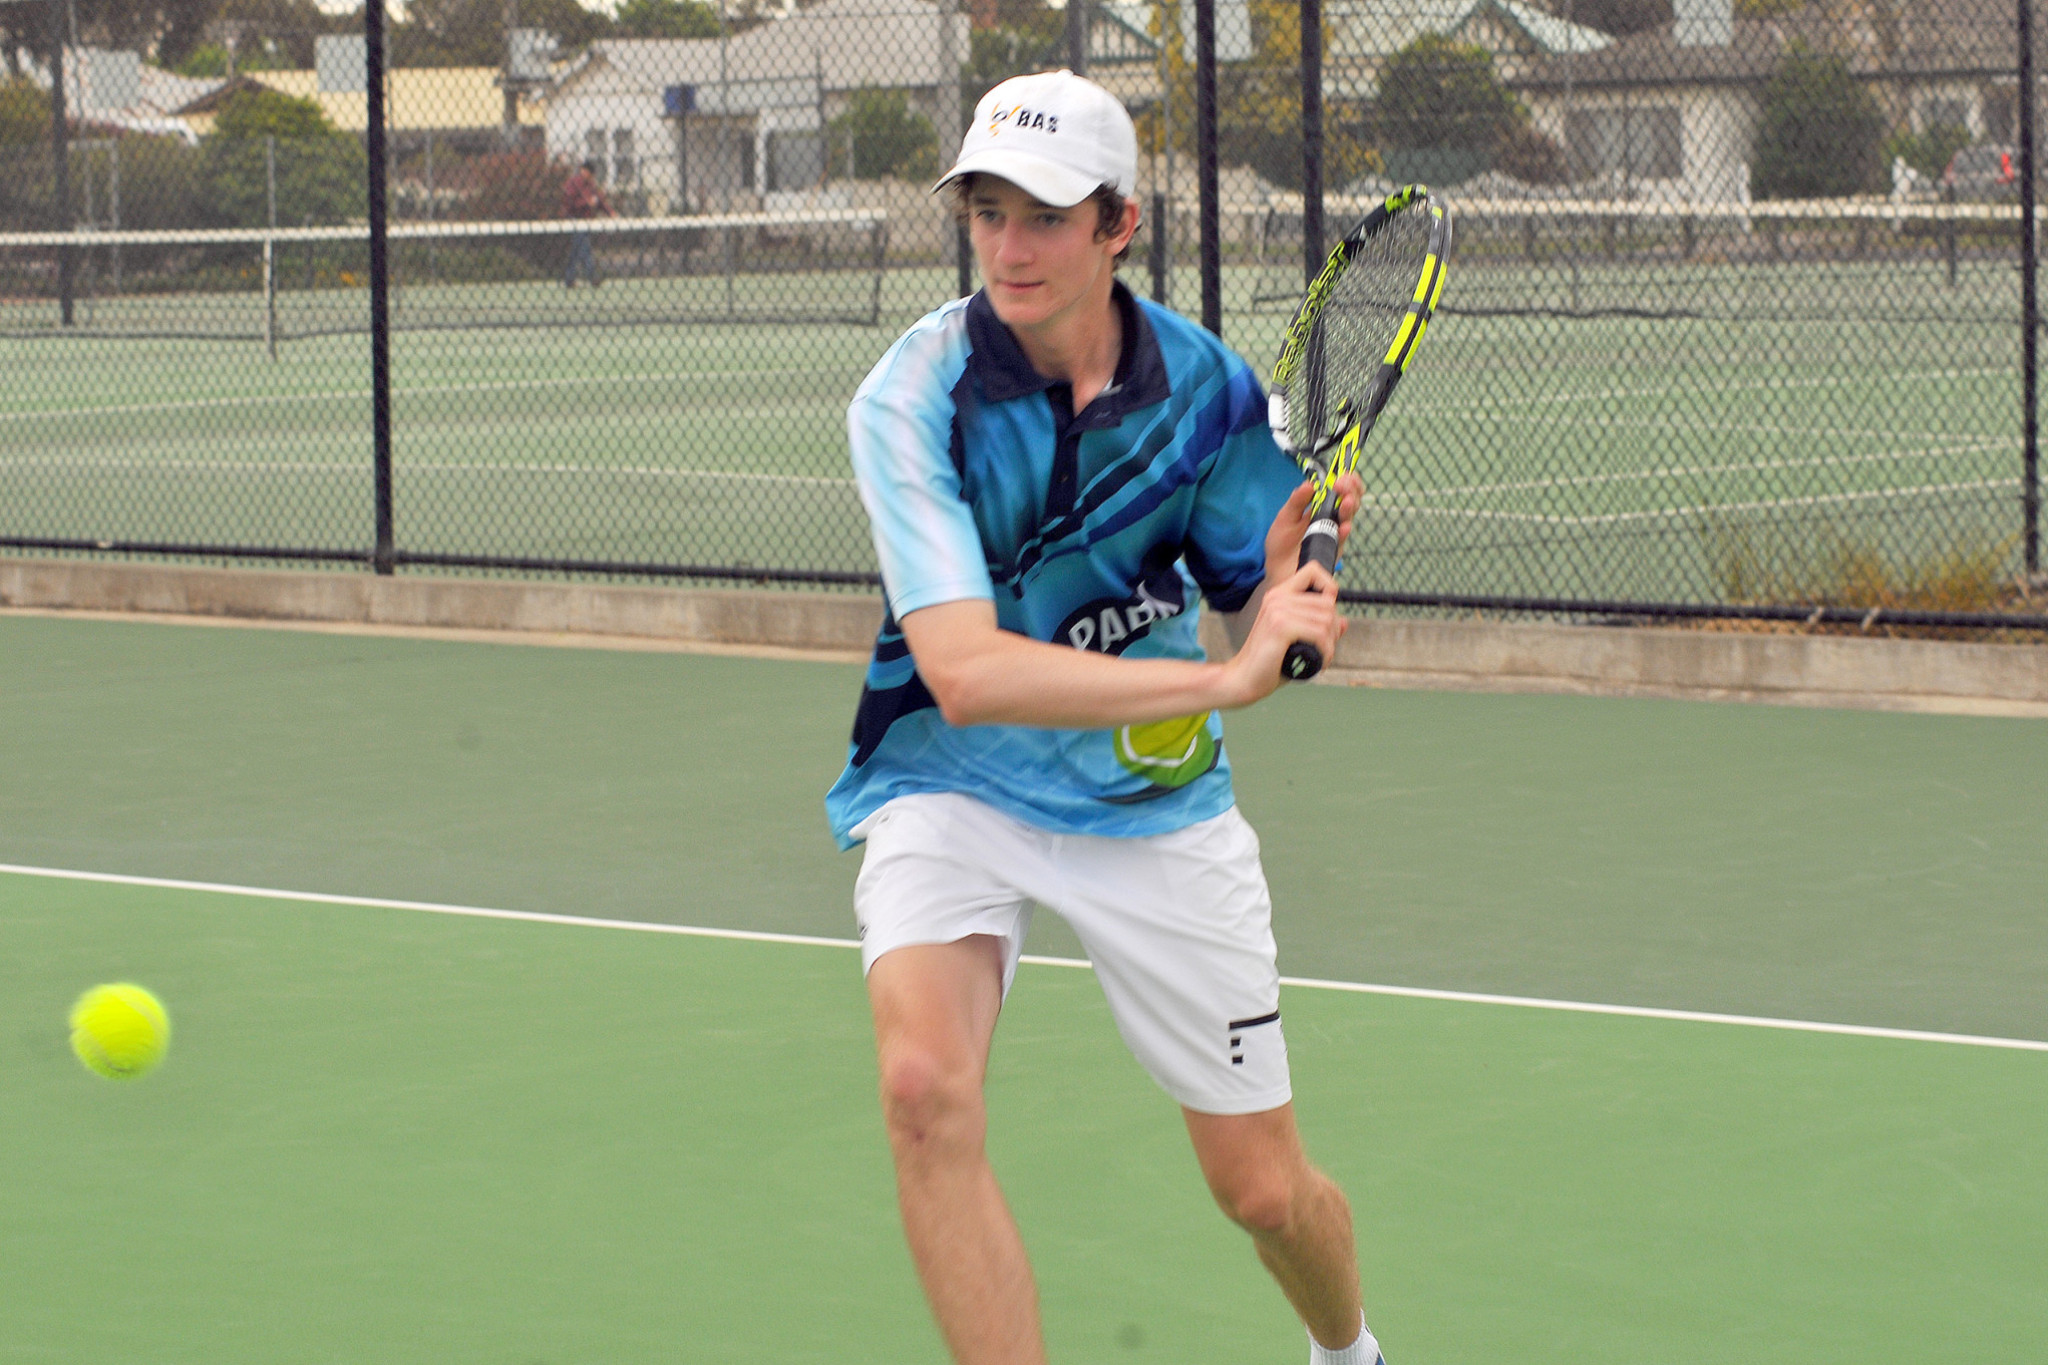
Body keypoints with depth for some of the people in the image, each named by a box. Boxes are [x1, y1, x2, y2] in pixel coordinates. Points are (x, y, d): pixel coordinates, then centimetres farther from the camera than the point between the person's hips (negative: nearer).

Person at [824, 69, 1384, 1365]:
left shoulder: (1206, 384, -10)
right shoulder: (915, 400, -20)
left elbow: (1264, 644, 0)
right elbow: (967, 673, -32)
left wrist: (1284, 575, -24)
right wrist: (1222, 676, -39)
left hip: (1156, 798, 2)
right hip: (954, 785, -2)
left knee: (1266, 1186, 7)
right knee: (927, 1085, -31)